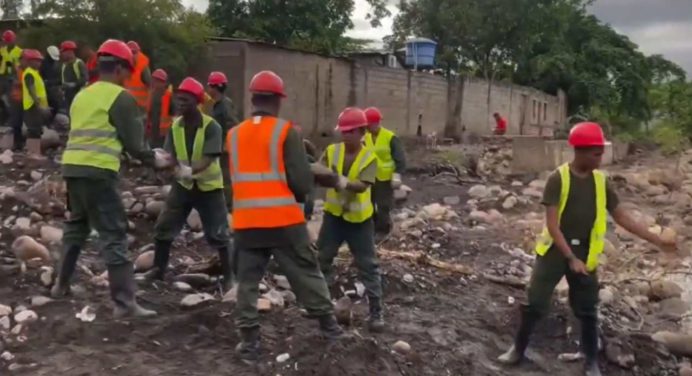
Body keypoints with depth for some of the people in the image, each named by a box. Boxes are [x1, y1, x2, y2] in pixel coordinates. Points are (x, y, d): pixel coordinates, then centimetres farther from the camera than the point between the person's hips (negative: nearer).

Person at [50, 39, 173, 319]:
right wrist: (154, 160, 10)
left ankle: (61, 285, 34)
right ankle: (124, 303, -6)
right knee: (114, 235, -6)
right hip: (98, 171, -8)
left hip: (72, 167, 8)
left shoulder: (82, 95, 18)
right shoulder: (121, 97, -4)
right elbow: (132, 143, -7)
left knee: (75, 226, 24)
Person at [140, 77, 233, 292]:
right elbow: (170, 155, -6)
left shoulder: (211, 127, -18)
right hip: (183, 185, 5)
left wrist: (191, 171, -45)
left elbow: (209, 158, -28)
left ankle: (228, 276, 13)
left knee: (218, 234, -1)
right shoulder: (175, 126, -2)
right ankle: (158, 270, 20)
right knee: (163, 227, 3)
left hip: (209, 186, -4)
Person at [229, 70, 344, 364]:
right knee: (306, 274, 11)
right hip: (284, 220, -3)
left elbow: (232, 179, 11)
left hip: (246, 222, 3)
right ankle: (329, 325, 23)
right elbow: (302, 181, -11)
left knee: (248, 281, 11)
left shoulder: (233, 135, 6)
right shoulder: (285, 131, -8)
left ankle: (249, 342, 12)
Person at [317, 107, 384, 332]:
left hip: (359, 218, -3)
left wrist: (347, 183, -42)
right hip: (334, 214, 3)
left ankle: (376, 311, 8)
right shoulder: (332, 151, -3)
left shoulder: (369, 158, -11)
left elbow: (363, 185, -23)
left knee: (368, 266, 0)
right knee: (322, 259, 11)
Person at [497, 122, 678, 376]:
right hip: (554, 250, -3)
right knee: (535, 303, 2)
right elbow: (552, 224, -15)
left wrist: (658, 241, 0)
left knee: (588, 310, 10)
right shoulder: (558, 178, -13)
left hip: (585, 253, 4)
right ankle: (518, 350, 20)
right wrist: (570, 258, -20)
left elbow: (621, 217, 5)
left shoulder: (600, 181, 1)